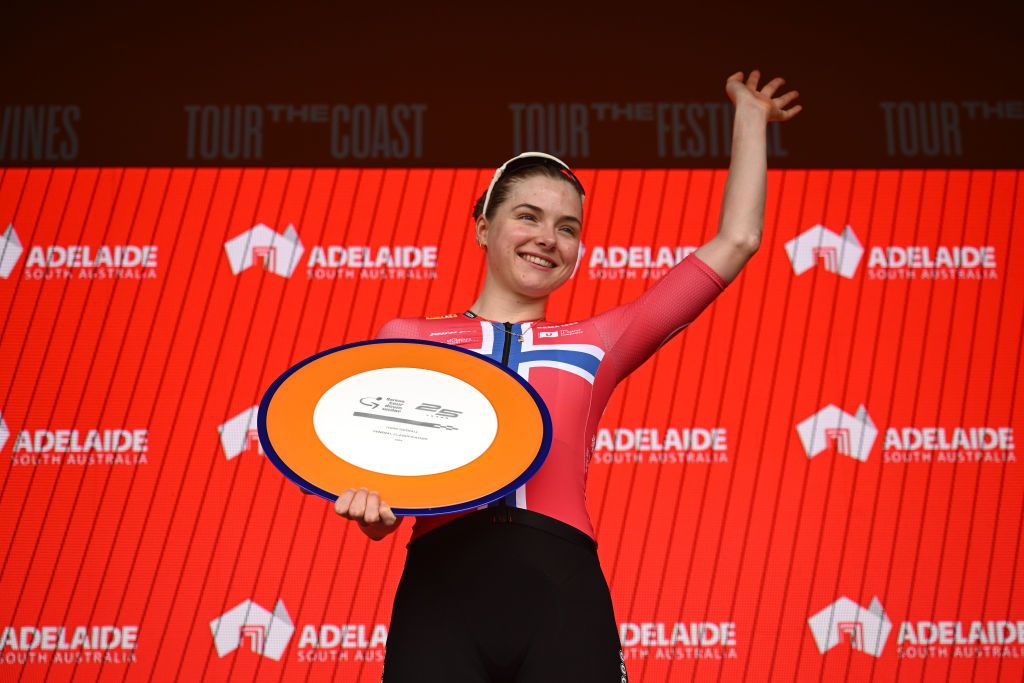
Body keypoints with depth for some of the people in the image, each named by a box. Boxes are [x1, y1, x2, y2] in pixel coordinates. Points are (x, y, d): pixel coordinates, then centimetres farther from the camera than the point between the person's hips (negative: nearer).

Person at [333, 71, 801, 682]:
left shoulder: (596, 344, 21)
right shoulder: (405, 337, 19)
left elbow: (736, 242, 25)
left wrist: (750, 117, 34)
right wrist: (370, 504, -8)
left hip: (564, 592, 1)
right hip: (442, 585, -1)